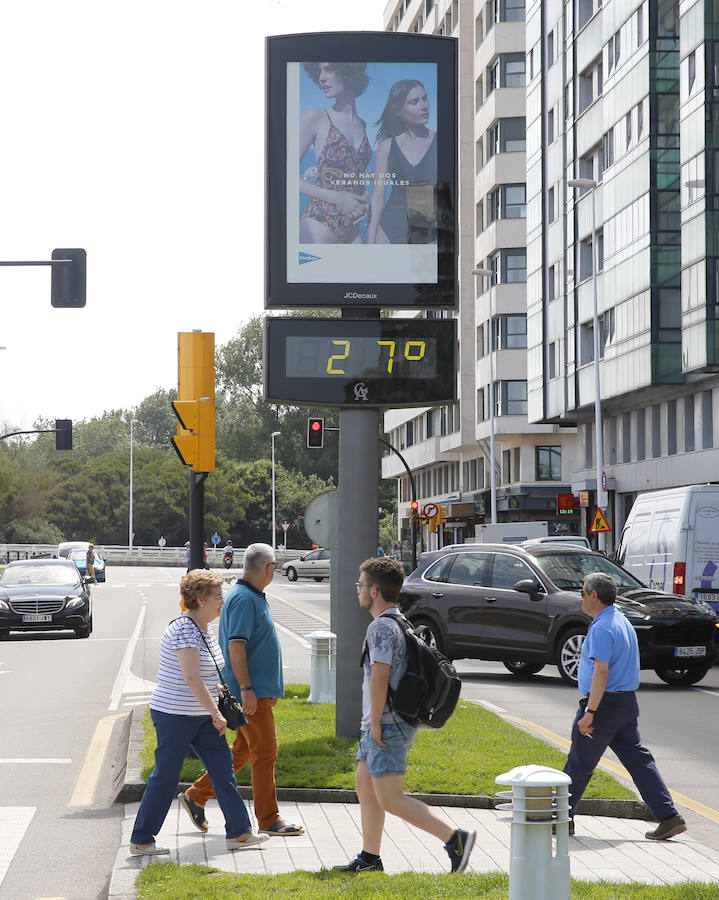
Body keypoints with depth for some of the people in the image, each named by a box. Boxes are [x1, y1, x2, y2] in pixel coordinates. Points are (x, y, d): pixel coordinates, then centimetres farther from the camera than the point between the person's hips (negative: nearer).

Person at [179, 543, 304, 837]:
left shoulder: (253, 597, 16)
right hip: (251, 692, -10)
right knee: (265, 752, -4)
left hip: (258, 690, 10)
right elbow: (235, 646, -22)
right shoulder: (244, 598, -16)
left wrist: (269, 689, 25)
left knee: (243, 751, 15)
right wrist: (246, 689, -25)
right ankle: (268, 819, 4)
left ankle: (196, 796, 22)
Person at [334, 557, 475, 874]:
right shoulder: (400, 623, 15)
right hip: (378, 725, 10)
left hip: (387, 726, -10)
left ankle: (455, 838, -14)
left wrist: (375, 722, -20)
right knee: (364, 785, 16)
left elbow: (379, 676, -25)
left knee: (390, 799, -10)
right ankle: (369, 858, 21)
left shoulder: (381, 626, -17)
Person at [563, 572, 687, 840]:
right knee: (638, 759, 6)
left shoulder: (601, 629, -17)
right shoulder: (623, 622, 15)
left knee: (579, 764, 3)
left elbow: (601, 672, -26)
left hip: (604, 705, -9)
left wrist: (589, 713, -27)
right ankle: (669, 817, 0)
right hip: (627, 703, 9)